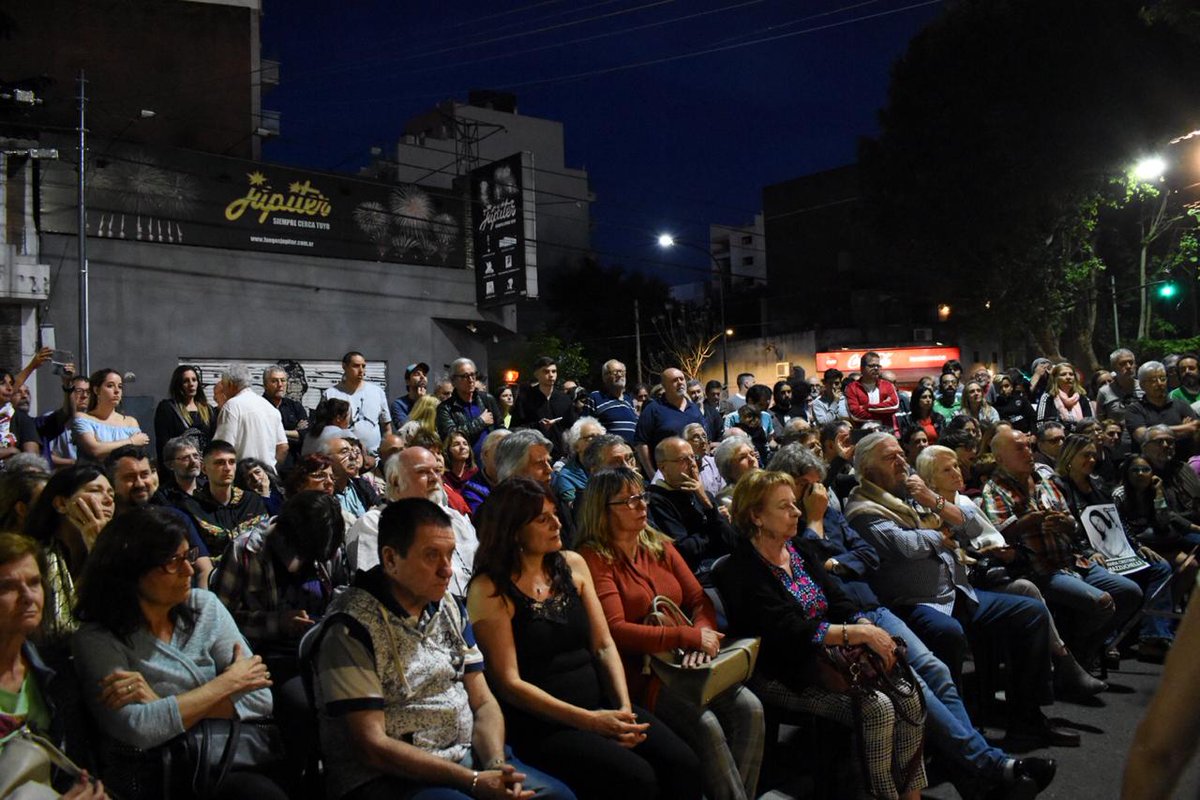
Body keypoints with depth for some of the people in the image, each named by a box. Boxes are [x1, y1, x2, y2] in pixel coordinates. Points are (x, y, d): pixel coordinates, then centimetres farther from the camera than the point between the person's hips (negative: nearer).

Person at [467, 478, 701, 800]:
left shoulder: (572, 564, 9)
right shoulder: (489, 590, -8)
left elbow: (604, 646, 9)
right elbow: (509, 682, -11)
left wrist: (624, 708, -7)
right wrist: (590, 721, -16)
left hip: (601, 702, 6)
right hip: (542, 723, -5)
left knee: (684, 764, -16)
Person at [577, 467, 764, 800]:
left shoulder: (660, 546, 14)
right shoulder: (594, 558, -8)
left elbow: (700, 600, 10)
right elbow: (615, 629, -16)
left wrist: (704, 634, -14)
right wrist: (689, 636, -21)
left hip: (683, 661, 6)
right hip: (638, 672, -6)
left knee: (749, 708, -15)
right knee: (705, 724, -26)